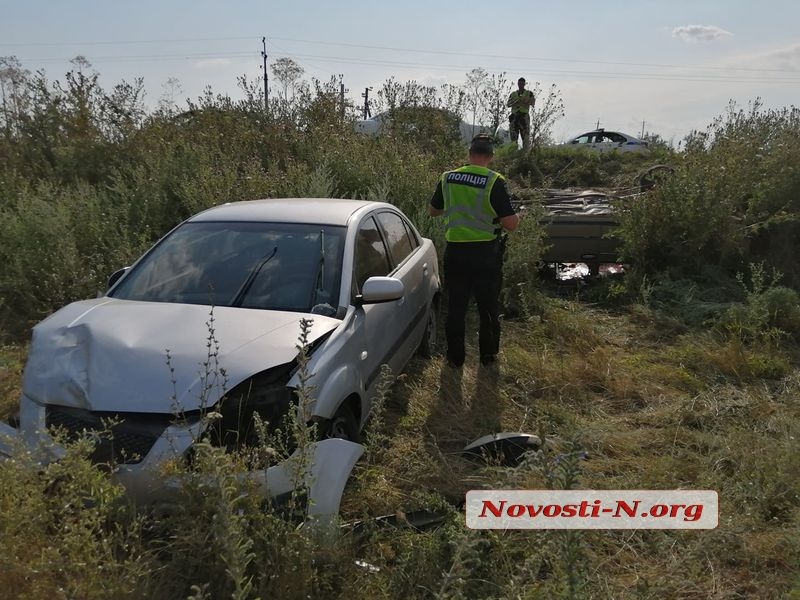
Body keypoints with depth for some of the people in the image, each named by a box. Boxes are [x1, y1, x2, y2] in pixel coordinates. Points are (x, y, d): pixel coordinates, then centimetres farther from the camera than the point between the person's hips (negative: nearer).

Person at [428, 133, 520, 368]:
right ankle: (488, 355, 25)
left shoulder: (447, 178, 0)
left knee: (456, 307, 13)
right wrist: (515, 217, 8)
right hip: (486, 253, -2)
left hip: (455, 252, 3)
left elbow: (433, 210, 15)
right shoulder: (495, 182, -13)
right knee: (489, 307, 14)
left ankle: (455, 357, 21)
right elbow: (511, 223, -15)